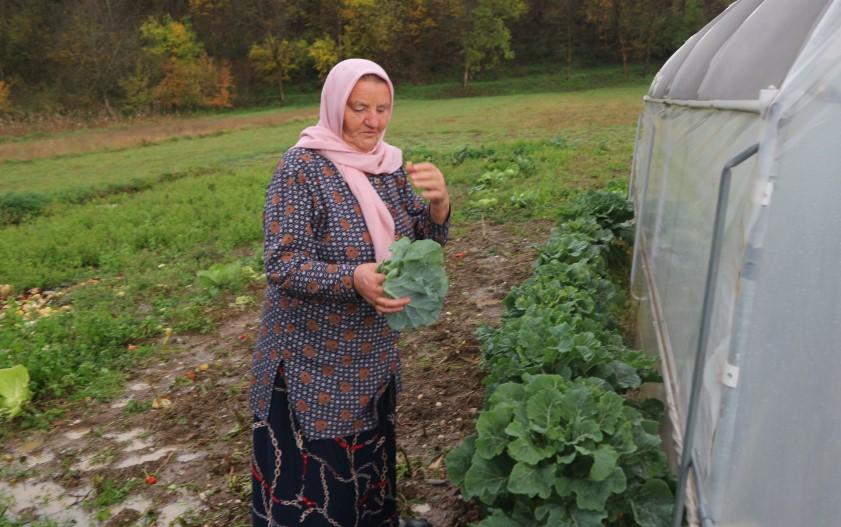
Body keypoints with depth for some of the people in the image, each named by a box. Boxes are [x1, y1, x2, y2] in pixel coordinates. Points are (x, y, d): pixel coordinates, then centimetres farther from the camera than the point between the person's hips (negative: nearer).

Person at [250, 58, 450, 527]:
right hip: (313, 359, -6)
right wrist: (353, 279, -37)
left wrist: (438, 201, -20)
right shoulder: (302, 167, -17)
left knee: (369, 458, 24)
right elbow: (281, 264, -21)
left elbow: (426, 243, 1)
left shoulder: (391, 163, 1)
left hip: (374, 352, 6)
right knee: (313, 472, 6)